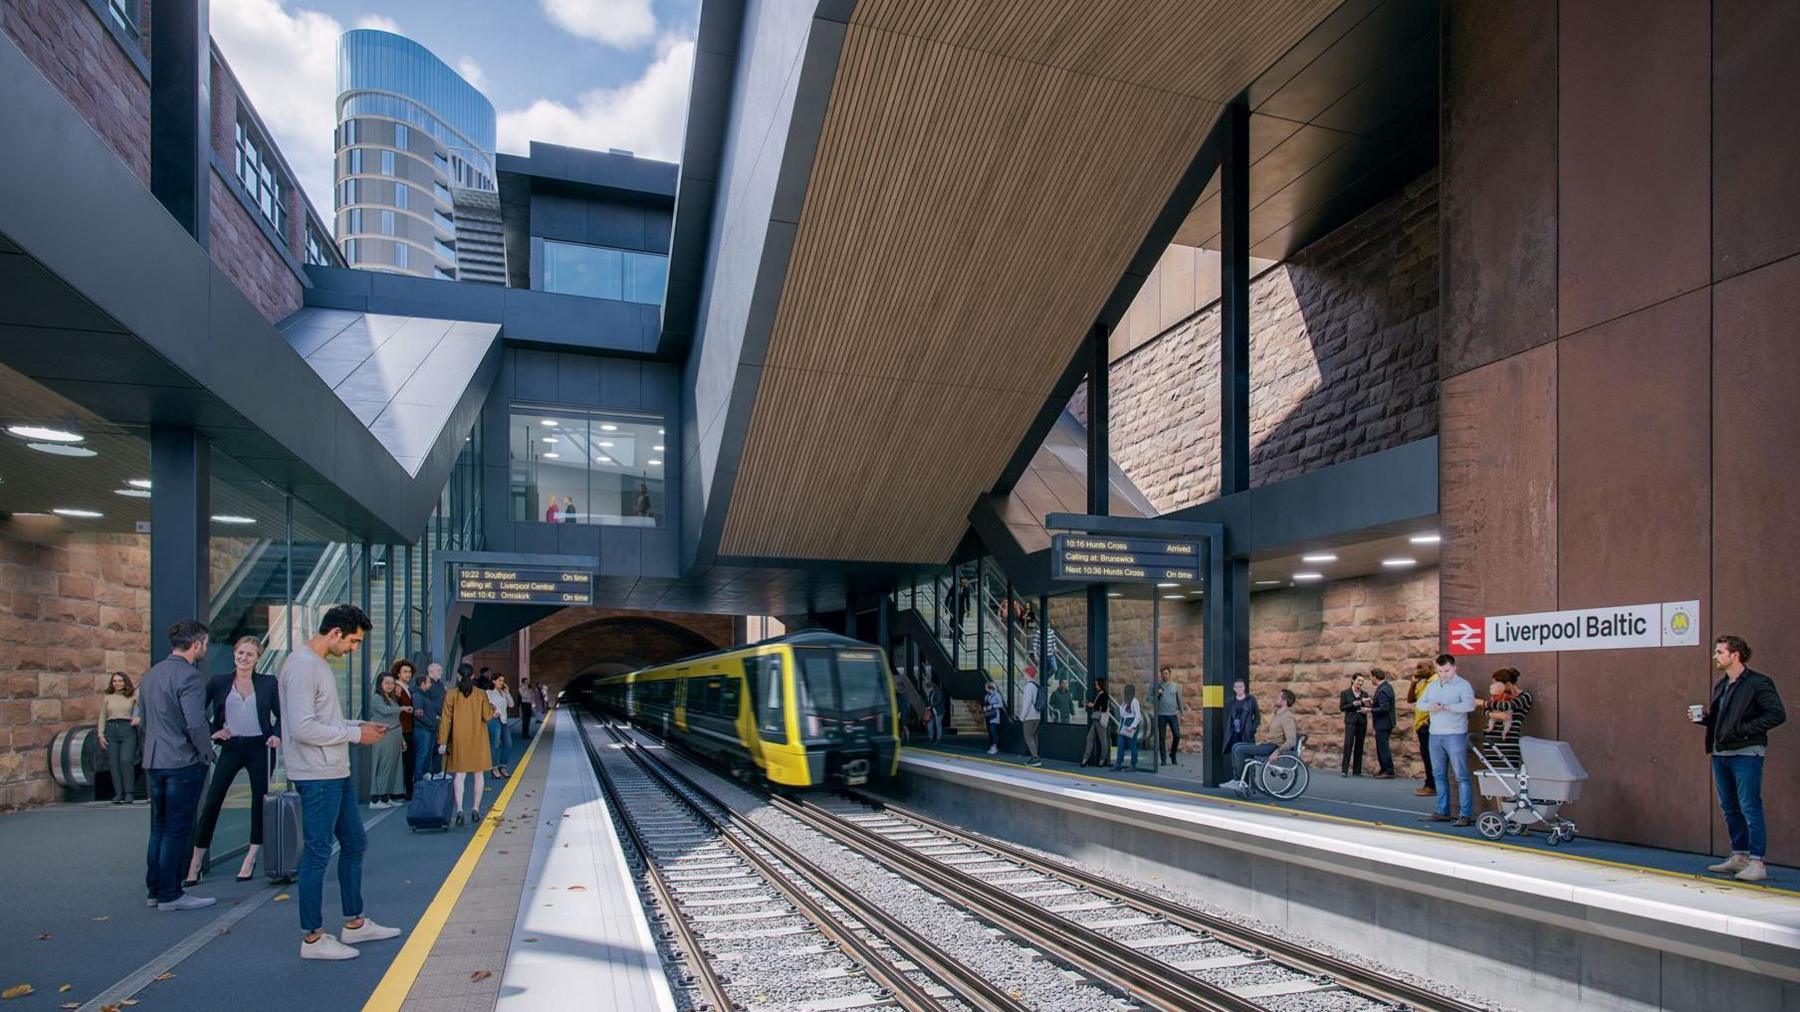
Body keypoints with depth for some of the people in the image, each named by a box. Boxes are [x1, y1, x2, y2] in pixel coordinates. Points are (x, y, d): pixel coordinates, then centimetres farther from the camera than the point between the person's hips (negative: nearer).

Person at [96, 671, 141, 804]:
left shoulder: (132, 696, 10)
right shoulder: (107, 697, 15)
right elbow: (102, 717, 14)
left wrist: (139, 717, -14)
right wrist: (100, 734, 6)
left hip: (128, 730, -3)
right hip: (111, 730, 3)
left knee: (126, 760, -15)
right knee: (113, 763, -2)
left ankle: (129, 793, -12)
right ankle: (118, 794, 2)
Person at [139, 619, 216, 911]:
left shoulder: (151, 674, 11)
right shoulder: (190, 676, -17)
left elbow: (143, 717, 18)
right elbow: (195, 724, -23)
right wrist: (207, 753, -8)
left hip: (154, 762, 9)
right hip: (184, 763, -9)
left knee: (159, 827, 16)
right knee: (178, 829, -1)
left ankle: (154, 890, 24)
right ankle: (170, 895, 4)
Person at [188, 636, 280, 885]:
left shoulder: (268, 683, 3)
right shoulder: (219, 682, 3)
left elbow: (280, 714, 8)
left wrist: (276, 735, -6)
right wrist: (212, 731, 0)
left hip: (259, 748, 0)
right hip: (231, 747, 0)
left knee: (259, 802, 3)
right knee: (212, 802, -2)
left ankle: (251, 859, 16)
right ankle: (196, 863, 7)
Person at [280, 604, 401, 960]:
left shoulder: (322, 664, 13)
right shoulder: (302, 665, -18)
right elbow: (302, 728, -24)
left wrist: (360, 726, 6)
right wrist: (356, 734, -18)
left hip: (337, 774, 10)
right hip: (317, 777, -10)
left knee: (354, 844, 17)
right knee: (317, 853, 0)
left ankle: (354, 923, 28)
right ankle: (313, 938, 12)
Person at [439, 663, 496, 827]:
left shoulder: (451, 695, -4)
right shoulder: (481, 695, -4)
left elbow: (446, 720, -4)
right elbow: (487, 716, -6)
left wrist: (442, 742, -1)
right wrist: (492, 707, 15)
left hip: (459, 740, 0)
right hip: (478, 740, 0)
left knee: (460, 775, 2)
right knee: (478, 775, 10)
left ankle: (459, 810, -11)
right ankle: (475, 810, 13)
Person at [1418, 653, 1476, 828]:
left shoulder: (1463, 685, -6)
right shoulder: (1432, 685, 14)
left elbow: (1469, 705, -20)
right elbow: (1420, 702, 13)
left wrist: (1446, 706, -23)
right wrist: (1430, 707, -9)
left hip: (1455, 736, -7)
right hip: (1435, 735, 7)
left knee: (1461, 776, -6)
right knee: (1439, 775, 11)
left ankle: (1466, 815, -4)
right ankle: (1442, 812, 19)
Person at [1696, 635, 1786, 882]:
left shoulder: (1758, 682, -9)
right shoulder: (1720, 684, 14)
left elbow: (1778, 715, -15)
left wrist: (1746, 728, -19)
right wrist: (1702, 716, 3)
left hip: (1746, 754, -8)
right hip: (1720, 754, 8)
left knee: (1749, 807, -6)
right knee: (1729, 808, 13)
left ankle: (1756, 862, -1)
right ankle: (1739, 857, 22)